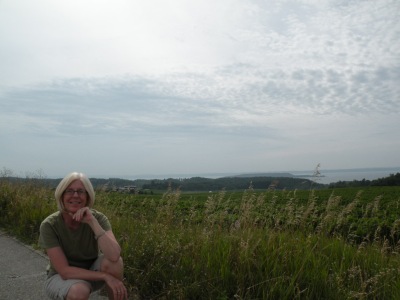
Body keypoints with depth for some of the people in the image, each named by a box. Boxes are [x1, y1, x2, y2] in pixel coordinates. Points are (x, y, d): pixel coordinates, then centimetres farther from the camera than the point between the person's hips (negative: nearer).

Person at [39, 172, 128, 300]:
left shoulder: (98, 218, -20)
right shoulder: (49, 225, -24)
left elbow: (114, 255, -36)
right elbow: (64, 271, -26)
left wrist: (92, 221, -40)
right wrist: (105, 276, -32)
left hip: (90, 272, 2)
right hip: (61, 278, -2)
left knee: (113, 262, -30)